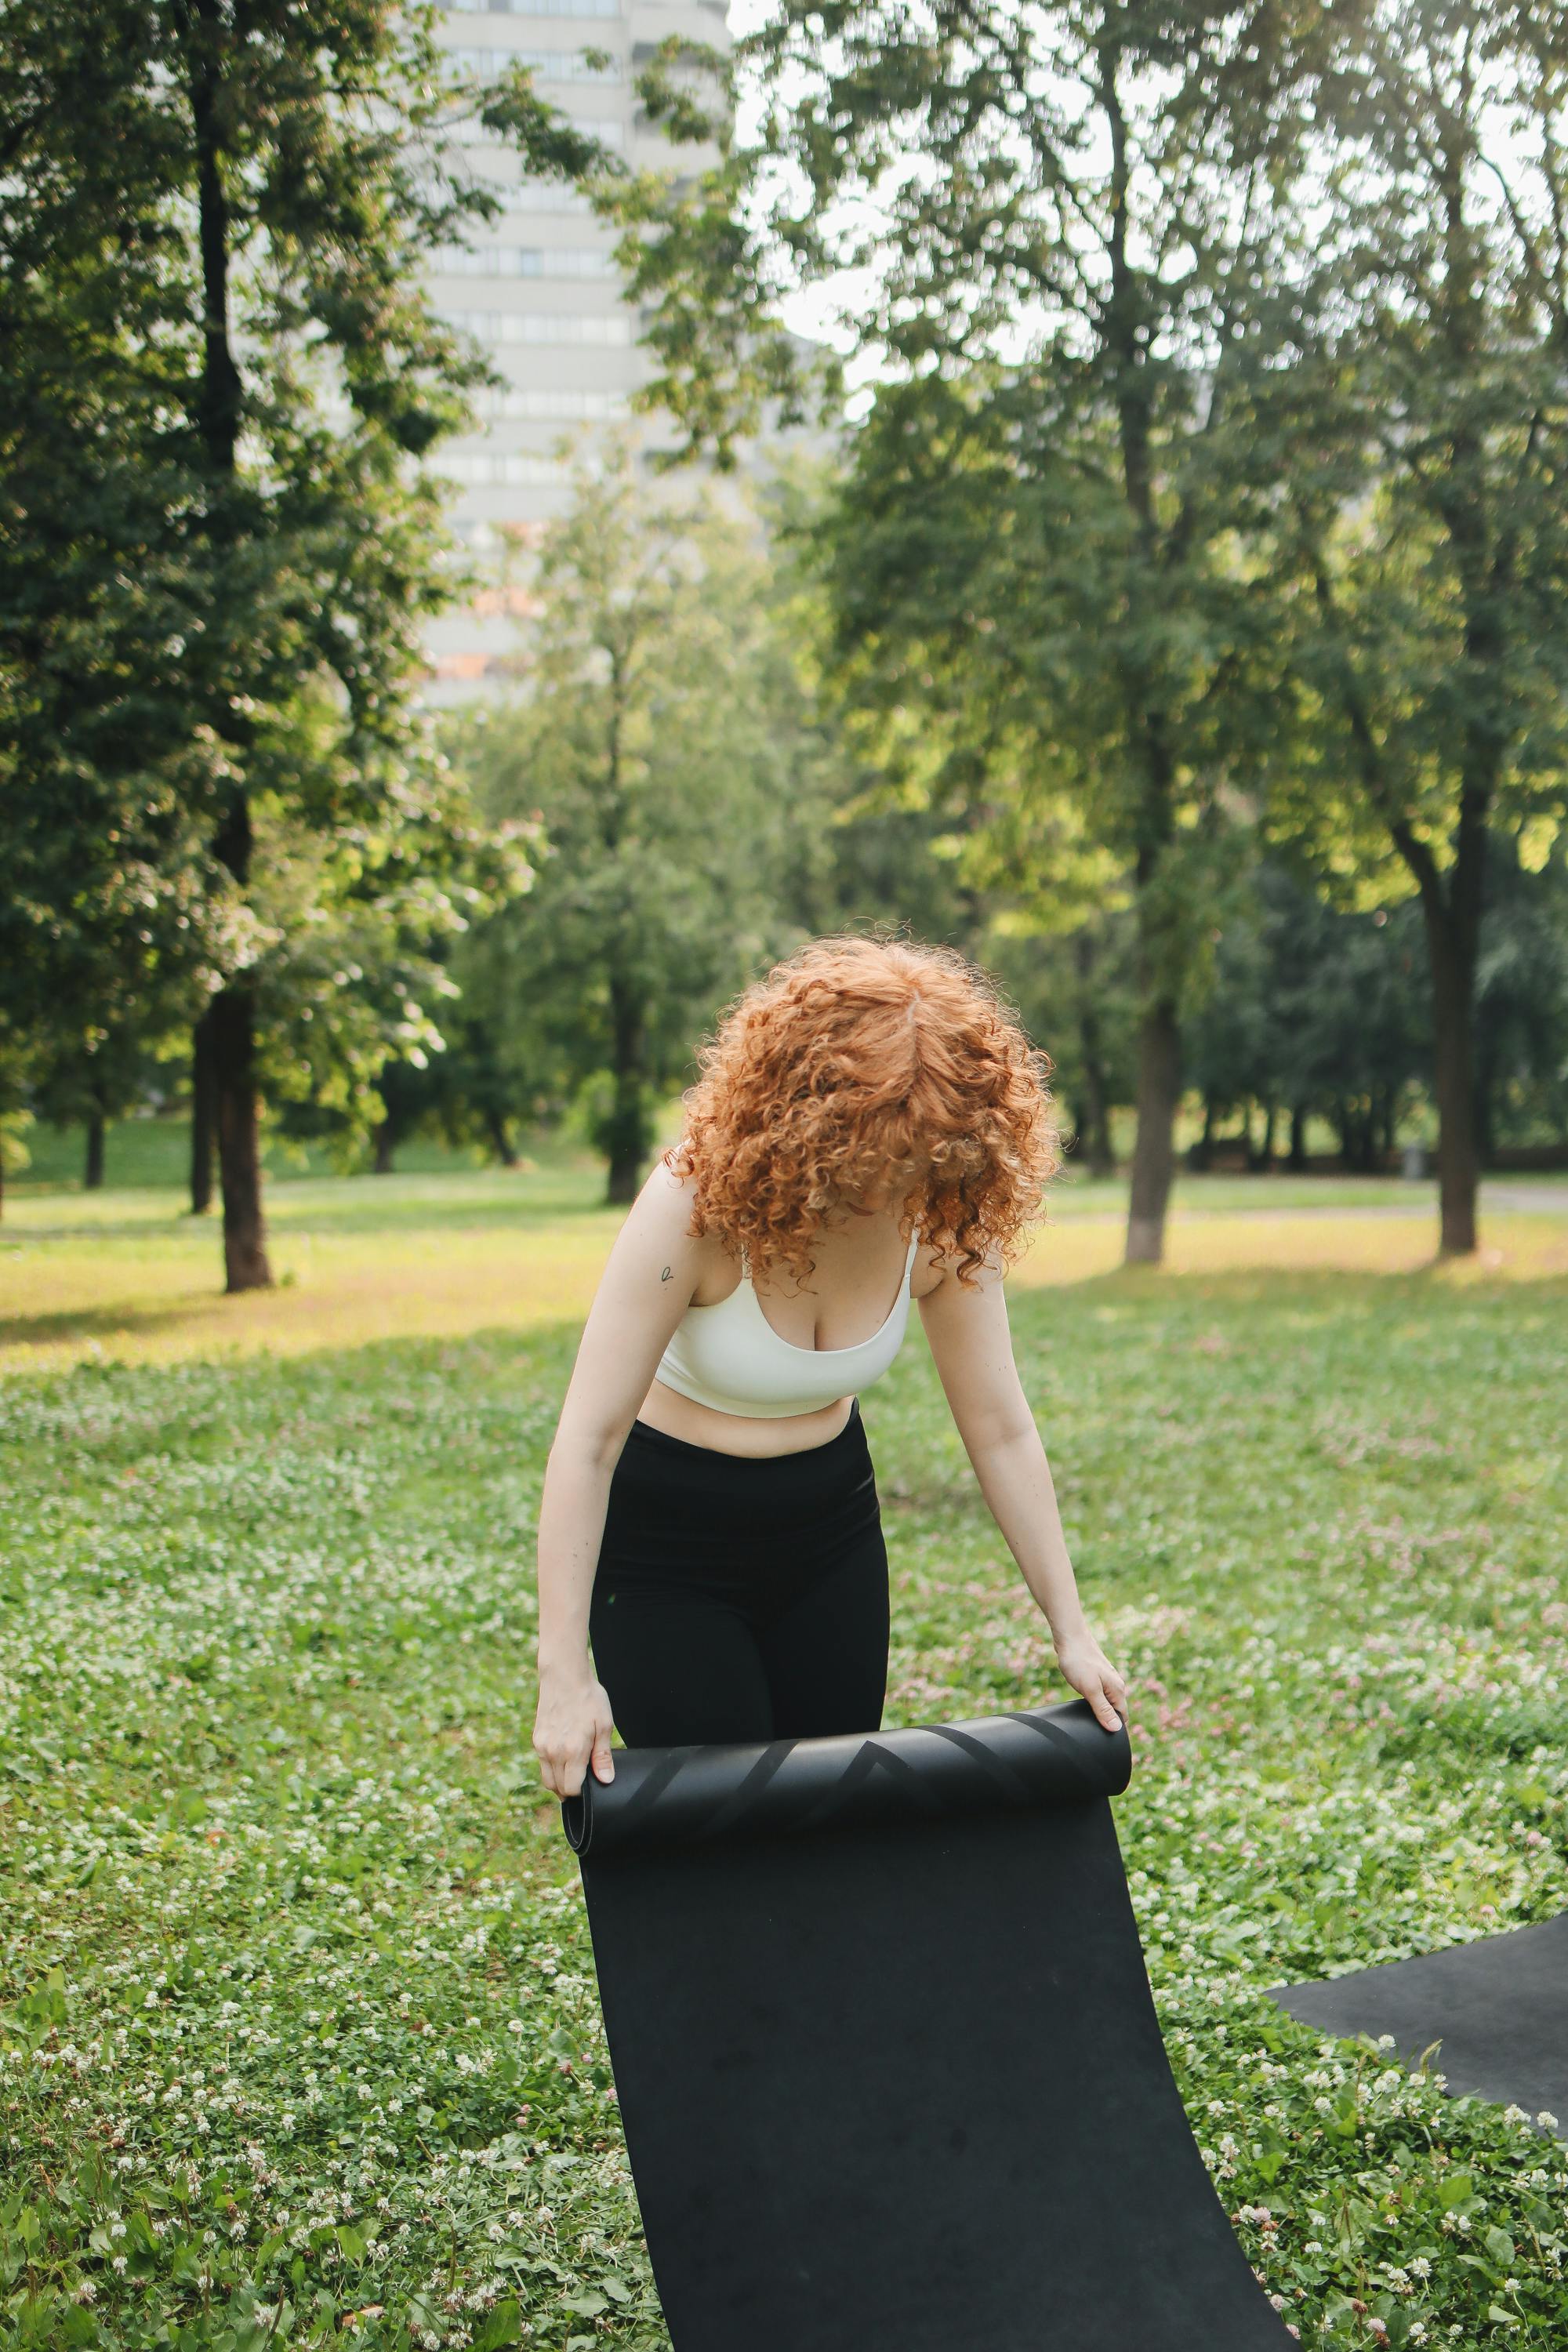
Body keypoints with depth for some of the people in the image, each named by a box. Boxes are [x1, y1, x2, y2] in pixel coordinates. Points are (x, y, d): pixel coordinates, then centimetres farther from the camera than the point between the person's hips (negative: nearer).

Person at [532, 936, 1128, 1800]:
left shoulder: (946, 1222, -16)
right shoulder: (699, 1200, -29)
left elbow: (1000, 1430, -7)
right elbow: (586, 1443, -29)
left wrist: (1071, 1630, -7)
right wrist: (566, 1677, -33)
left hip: (826, 1525, 4)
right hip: (668, 1541, -4)